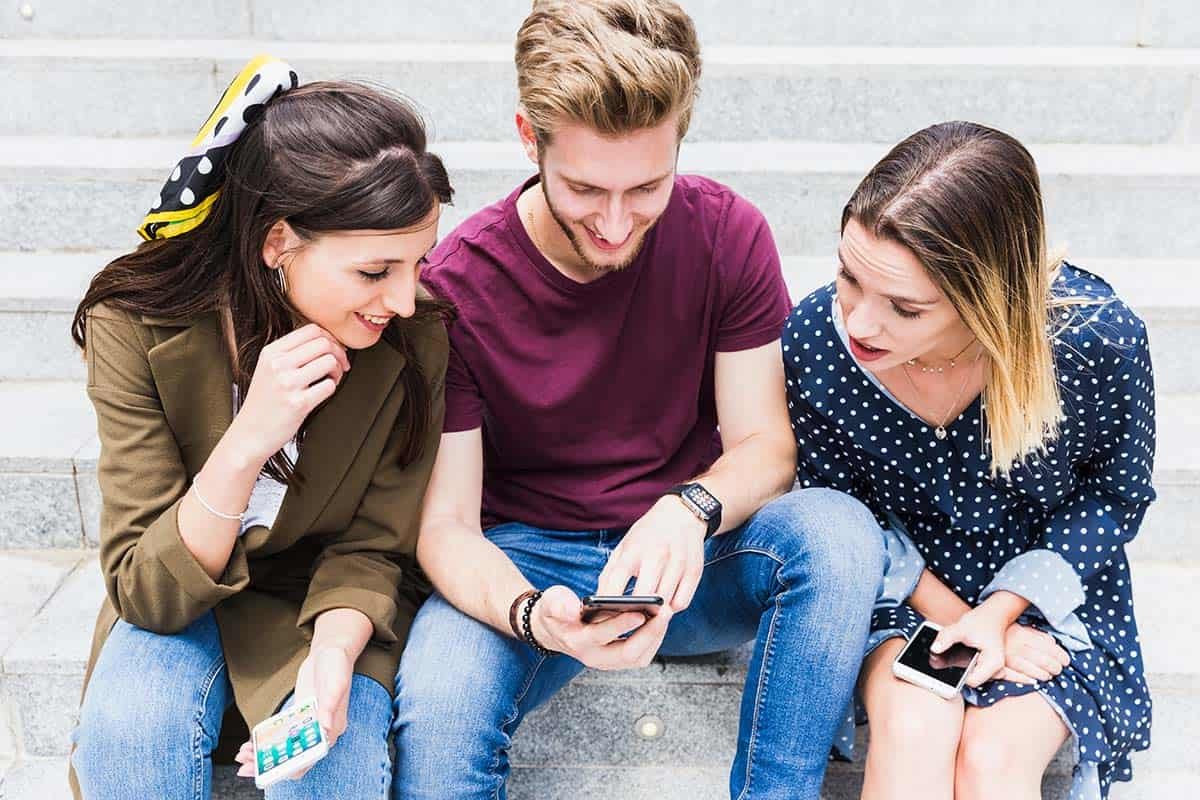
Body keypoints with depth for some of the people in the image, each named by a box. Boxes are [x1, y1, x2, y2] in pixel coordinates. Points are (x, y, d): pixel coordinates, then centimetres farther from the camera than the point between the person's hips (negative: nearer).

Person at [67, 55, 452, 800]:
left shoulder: (416, 337, -20)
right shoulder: (138, 326, -22)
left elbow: (369, 548, -10)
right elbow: (146, 592, -21)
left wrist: (331, 658, -31)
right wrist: (246, 444, -37)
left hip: (326, 600, 0)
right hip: (178, 604, 0)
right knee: (127, 728, -29)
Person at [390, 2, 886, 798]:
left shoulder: (728, 233, -8)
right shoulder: (455, 286, -15)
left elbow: (766, 444, -6)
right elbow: (446, 522, -14)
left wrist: (690, 510, -30)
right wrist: (530, 614, -36)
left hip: (687, 553, 3)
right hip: (524, 560, -2)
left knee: (838, 534, -29)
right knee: (438, 709, -34)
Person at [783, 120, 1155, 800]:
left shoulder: (1098, 337, -26)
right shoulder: (817, 336, -22)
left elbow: (1117, 494, -5)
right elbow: (835, 506, -5)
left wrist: (1001, 610, -16)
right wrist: (949, 615, -13)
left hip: (1048, 589, 0)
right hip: (899, 585, 1)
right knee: (914, 728, -27)